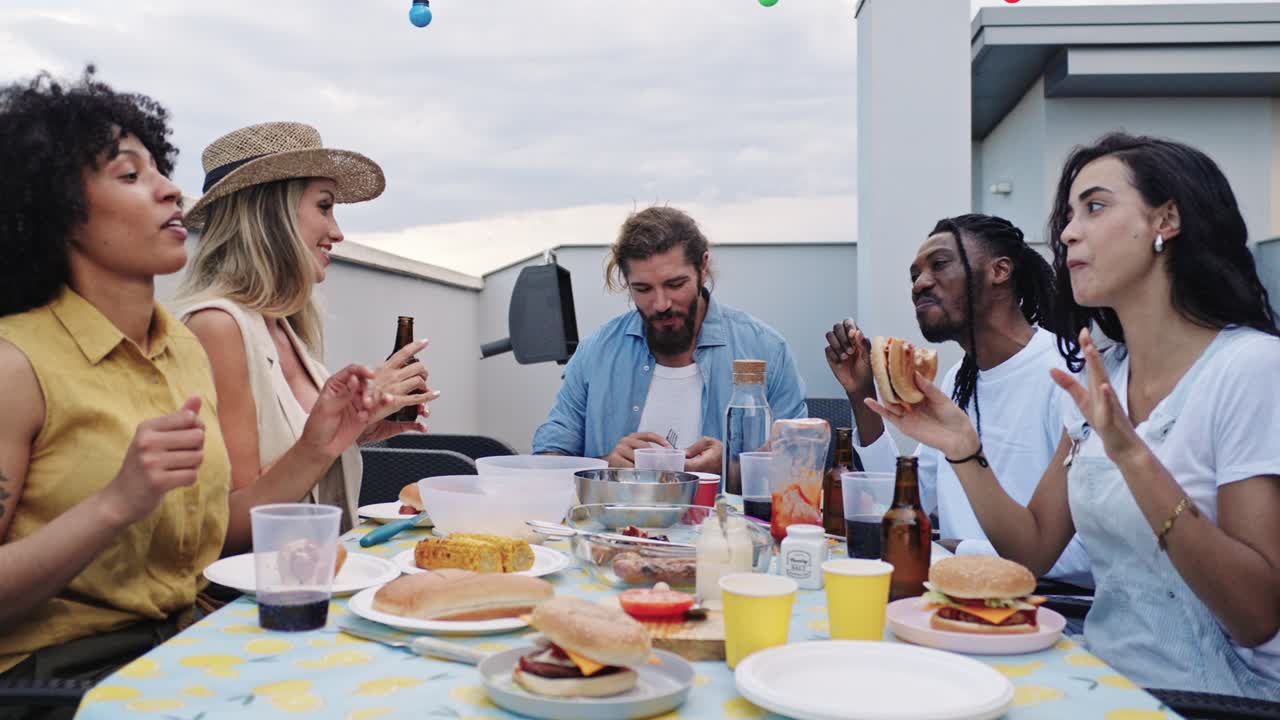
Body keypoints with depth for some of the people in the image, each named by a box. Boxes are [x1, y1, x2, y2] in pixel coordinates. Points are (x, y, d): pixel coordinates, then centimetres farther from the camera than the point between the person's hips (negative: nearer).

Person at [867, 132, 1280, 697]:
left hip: (1213, 697, -5)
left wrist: (1133, 456, -30)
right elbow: (1034, 552, 5)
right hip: (1107, 684, 5)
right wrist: (963, 450, -10)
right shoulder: (1101, 376, 6)